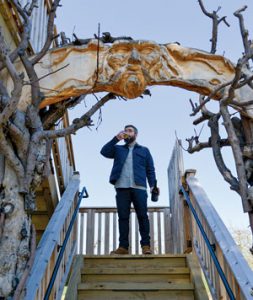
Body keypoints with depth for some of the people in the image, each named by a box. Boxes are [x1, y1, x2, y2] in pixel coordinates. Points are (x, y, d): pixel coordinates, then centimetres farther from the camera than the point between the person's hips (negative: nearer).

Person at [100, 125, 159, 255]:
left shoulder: (144, 150, 20)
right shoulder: (118, 149, 23)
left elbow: (150, 170, 12)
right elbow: (104, 152, 5)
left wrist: (153, 185, -2)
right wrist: (116, 138, -1)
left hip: (139, 187, -1)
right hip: (122, 187, 1)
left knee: (142, 216, -6)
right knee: (123, 217, -2)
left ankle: (145, 245, -3)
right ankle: (123, 246, 0)